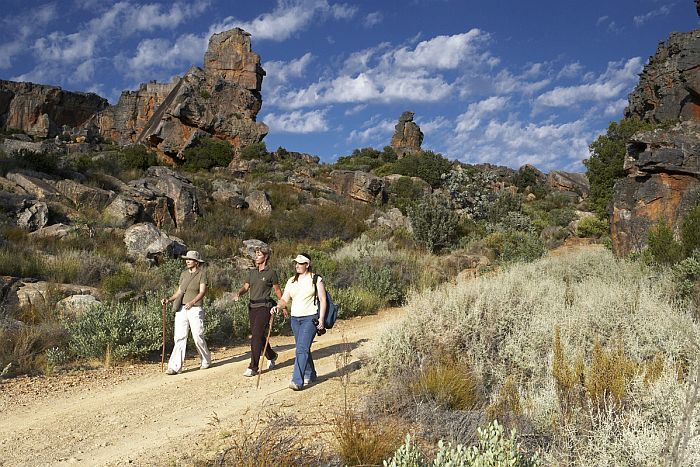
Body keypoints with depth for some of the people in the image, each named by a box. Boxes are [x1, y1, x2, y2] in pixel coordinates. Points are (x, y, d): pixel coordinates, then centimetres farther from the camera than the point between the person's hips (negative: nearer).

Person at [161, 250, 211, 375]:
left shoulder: (202, 273, 0)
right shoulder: (184, 274, 15)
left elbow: (202, 291, -10)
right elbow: (179, 292, 15)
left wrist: (192, 302, -25)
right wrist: (169, 299, -2)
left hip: (195, 309, -4)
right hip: (181, 309, 4)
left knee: (198, 337, 0)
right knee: (179, 337, -1)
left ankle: (206, 361, 22)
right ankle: (175, 367, -2)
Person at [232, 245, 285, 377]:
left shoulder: (271, 273, -3)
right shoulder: (252, 272, 12)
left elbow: (277, 290, 4)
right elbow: (245, 286, 5)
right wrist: (238, 293, -18)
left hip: (264, 307, -6)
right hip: (252, 307, 6)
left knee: (256, 337, -13)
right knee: (259, 336, 16)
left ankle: (253, 367, -9)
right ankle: (271, 356, 40)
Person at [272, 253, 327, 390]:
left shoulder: (316, 280, -3)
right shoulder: (291, 281, 12)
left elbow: (323, 300, -5)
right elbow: (284, 299, 8)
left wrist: (321, 319, -11)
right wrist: (278, 306, -13)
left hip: (310, 318, -6)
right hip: (295, 318, 6)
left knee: (302, 348, -15)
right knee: (303, 348, 14)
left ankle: (297, 381, -18)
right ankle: (310, 375, 31)